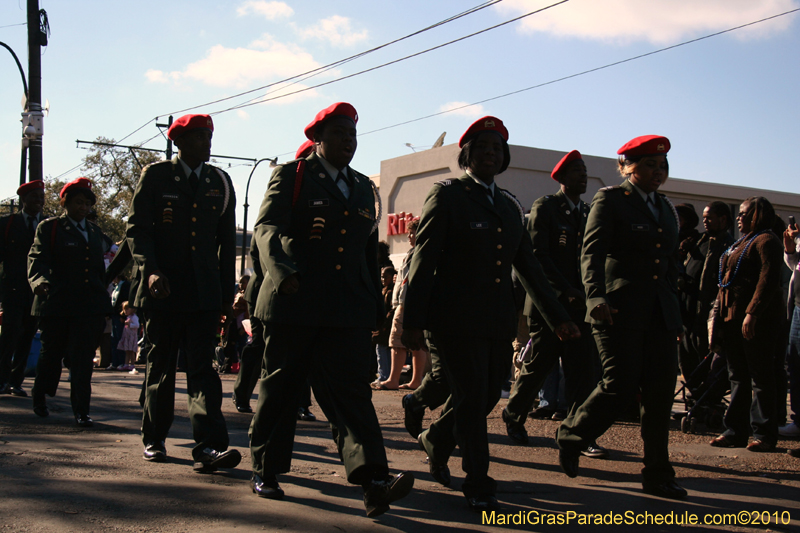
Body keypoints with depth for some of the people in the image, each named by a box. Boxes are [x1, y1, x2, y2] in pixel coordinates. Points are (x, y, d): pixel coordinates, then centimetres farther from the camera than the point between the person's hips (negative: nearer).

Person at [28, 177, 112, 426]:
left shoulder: (95, 232, 18)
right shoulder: (49, 228, 4)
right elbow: (37, 260, -9)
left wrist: (102, 303, 20)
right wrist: (41, 281, -30)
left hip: (89, 305, 3)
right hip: (56, 303, -3)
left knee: (83, 359, -4)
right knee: (52, 353, 11)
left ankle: (81, 411, -1)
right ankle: (39, 394, 36)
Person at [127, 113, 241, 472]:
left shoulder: (220, 182, 11)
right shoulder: (155, 176, 4)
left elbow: (227, 239, 13)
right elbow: (137, 228, -2)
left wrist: (226, 291, 10)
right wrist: (151, 270, -19)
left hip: (204, 292, 1)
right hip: (163, 290, -1)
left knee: (203, 366, -9)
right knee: (161, 365, 9)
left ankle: (209, 447, -17)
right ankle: (154, 439, 24)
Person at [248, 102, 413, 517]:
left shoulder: (363, 188, 19)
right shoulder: (290, 176, 3)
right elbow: (267, 227, -12)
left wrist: (375, 307, 20)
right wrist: (283, 273, -30)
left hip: (347, 310, 3)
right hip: (293, 303, -3)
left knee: (350, 389, -7)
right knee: (279, 387, 7)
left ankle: (374, 481, -17)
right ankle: (265, 470, 22)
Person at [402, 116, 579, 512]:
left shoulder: (510, 206, 17)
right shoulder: (447, 195, -2)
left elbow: (527, 266, 19)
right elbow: (424, 261, -7)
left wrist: (557, 316, 15)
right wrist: (413, 322, -13)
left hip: (498, 321, 7)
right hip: (456, 317, -6)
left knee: (487, 396, 12)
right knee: (472, 397, -3)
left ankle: (436, 441, 38)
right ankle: (478, 485, 11)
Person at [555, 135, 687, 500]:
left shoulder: (666, 208, 19)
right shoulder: (610, 199, -1)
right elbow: (592, 253, -12)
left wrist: (673, 307, 16)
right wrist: (596, 296, -28)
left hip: (661, 315, 6)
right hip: (619, 311, -6)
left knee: (660, 394, 3)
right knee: (620, 387, -11)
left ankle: (658, 476, 12)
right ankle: (570, 435, 15)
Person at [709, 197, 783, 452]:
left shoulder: (766, 241, -8)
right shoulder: (741, 243, 21)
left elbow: (768, 280, -19)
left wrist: (752, 313, -26)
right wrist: (720, 315, 16)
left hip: (756, 320, -9)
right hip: (733, 318, 9)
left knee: (760, 377, -4)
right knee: (738, 377, 10)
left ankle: (764, 434, 1)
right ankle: (735, 432, 13)